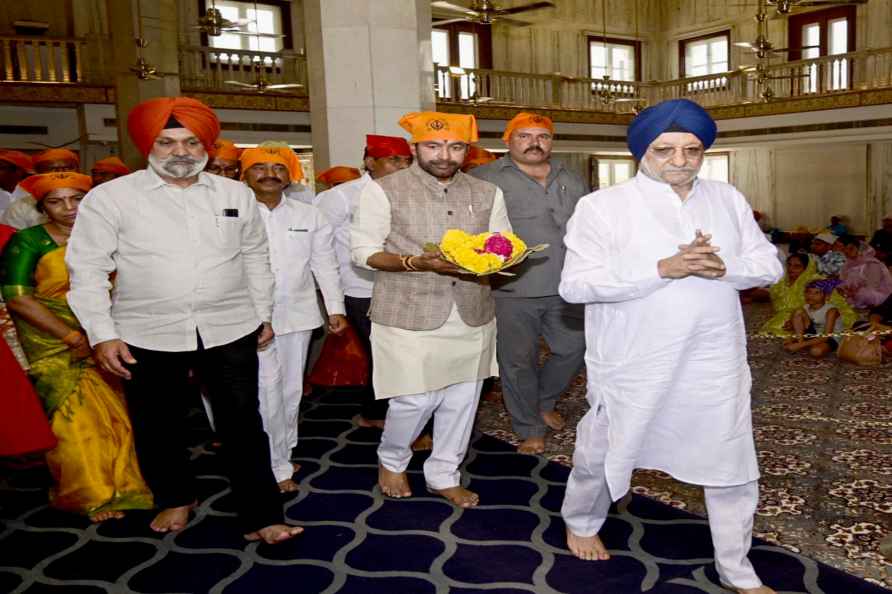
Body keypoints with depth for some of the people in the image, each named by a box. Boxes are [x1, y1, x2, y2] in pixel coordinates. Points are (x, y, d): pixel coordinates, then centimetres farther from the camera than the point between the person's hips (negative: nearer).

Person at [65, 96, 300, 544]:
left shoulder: (236, 194, 6)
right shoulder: (110, 197, -3)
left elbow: (255, 258, 13)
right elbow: (87, 268, -2)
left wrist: (264, 314, 12)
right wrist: (102, 334, -7)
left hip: (230, 330, 1)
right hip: (148, 335, 0)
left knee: (243, 424, 4)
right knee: (158, 426, 15)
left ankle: (260, 517, 15)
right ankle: (175, 498, 39)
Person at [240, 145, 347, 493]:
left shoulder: (310, 216, 7)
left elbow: (325, 264, 7)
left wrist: (335, 308, 3)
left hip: (297, 315, 4)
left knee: (290, 391, 13)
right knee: (266, 394, -4)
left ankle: (283, 453, 31)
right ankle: (278, 466, 9)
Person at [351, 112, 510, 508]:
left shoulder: (487, 193, 8)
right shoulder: (384, 190, -5)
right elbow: (364, 251, -6)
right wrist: (416, 262, -22)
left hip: (473, 316, 5)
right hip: (409, 318, -4)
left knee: (462, 401, 11)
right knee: (415, 400, -1)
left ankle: (443, 476, 32)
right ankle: (391, 460, 30)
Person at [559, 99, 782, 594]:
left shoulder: (728, 200, 5)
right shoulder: (602, 206, -10)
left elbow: (769, 265, 6)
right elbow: (575, 284, -18)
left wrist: (723, 266, -17)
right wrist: (664, 269, -25)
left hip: (716, 362, 4)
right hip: (633, 365, -3)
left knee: (733, 466, 13)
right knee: (602, 455, 15)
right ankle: (581, 522, 46)